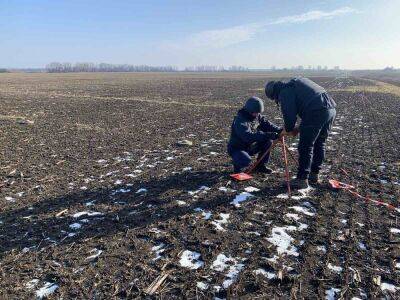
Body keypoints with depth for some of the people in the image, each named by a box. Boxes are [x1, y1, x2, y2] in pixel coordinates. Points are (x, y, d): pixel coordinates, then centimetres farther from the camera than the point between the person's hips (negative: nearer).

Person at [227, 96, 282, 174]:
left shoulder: (257, 116, 0)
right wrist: (268, 135, -45)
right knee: (246, 161, -36)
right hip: (237, 149, -8)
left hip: (250, 146, 8)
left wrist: (278, 130, -26)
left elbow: (267, 124, -5)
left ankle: (260, 166, 8)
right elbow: (248, 136, -39)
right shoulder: (240, 120, -27)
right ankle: (238, 165, 3)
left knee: (268, 141, -6)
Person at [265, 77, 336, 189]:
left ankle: (302, 179, 2)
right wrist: (300, 128, 28)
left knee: (305, 147, -2)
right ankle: (314, 175, 29)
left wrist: (288, 130, 15)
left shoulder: (285, 92, 1)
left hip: (317, 112, -9)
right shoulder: (297, 82, 30)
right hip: (331, 109, 9)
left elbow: (289, 114, -4)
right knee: (319, 144, 19)